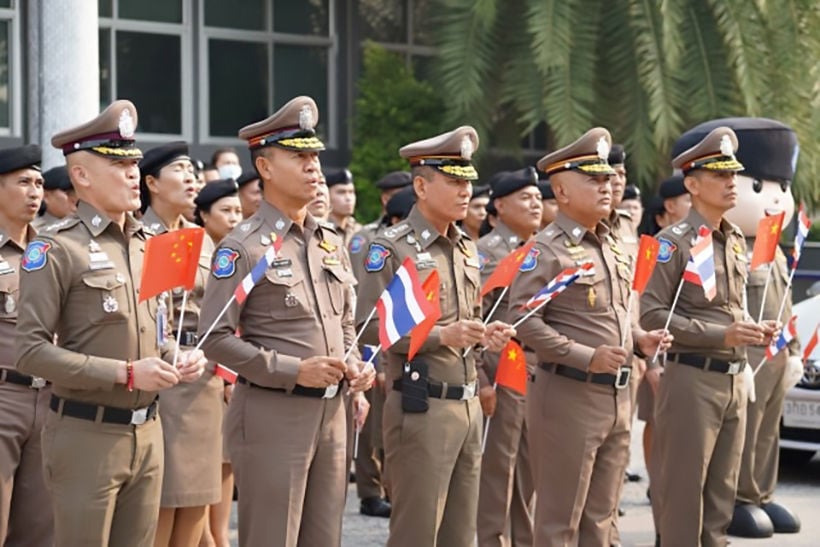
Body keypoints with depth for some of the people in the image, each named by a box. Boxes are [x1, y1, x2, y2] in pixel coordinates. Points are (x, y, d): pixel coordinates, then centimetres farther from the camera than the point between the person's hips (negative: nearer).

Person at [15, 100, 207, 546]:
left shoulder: (146, 245, 12)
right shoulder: (56, 249, -10)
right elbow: (31, 352, -16)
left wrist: (180, 360, 1)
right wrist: (126, 373, -19)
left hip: (147, 432, 7)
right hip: (86, 435, -6)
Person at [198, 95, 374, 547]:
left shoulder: (330, 242, 13)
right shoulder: (243, 247, -8)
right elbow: (216, 338, -14)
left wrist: (355, 365, 3)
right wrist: (293, 370, -19)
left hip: (331, 410, 7)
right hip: (272, 413, -7)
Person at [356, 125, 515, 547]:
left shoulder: (466, 249, 15)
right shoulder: (391, 247, -9)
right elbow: (367, 326, -16)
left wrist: (485, 335, 2)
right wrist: (440, 336, -23)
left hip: (468, 405, 8)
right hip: (421, 409, -8)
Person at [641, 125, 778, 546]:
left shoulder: (736, 240, 13)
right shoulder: (674, 242, -10)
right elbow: (652, 314, -16)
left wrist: (752, 328, 2)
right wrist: (720, 335, -20)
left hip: (734, 379, 7)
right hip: (692, 379, -7)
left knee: (721, 493, 12)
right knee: (683, 493, -3)